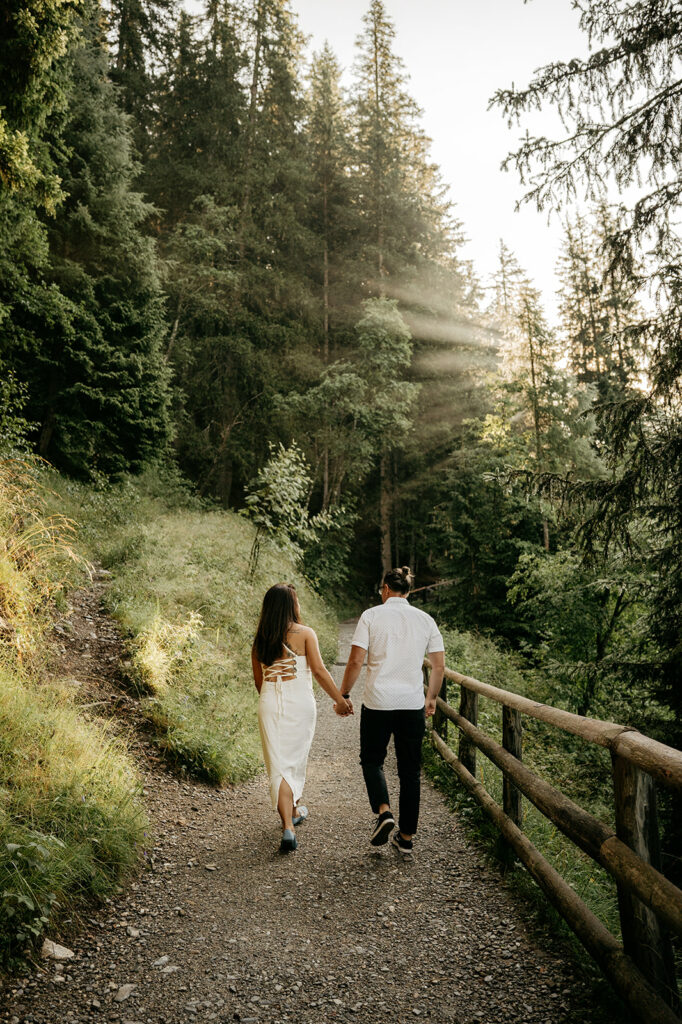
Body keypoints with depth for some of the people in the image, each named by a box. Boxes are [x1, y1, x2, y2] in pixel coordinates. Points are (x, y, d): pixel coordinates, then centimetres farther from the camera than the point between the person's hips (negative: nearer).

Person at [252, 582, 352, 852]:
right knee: (296, 758, 18)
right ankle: (294, 810, 38)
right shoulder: (304, 634, -5)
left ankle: (288, 827, -5)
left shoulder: (260, 640, 6)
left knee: (278, 764, 4)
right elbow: (319, 670, -11)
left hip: (270, 703, 2)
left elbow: (258, 681, 12)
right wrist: (339, 699, -4)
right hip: (300, 703, -2)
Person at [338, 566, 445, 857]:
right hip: (413, 704, 3)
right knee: (410, 770, 13)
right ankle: (406, 837, 18)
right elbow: (439, 665, 6)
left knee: (371, 759, 18)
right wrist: (431, 698, 19)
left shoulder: (371, 616, -4)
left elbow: (355, 661, -9)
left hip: (378, 703, -2)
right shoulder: (425, 619, 4)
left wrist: (343, 695, 2)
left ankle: (384, 812, -3)